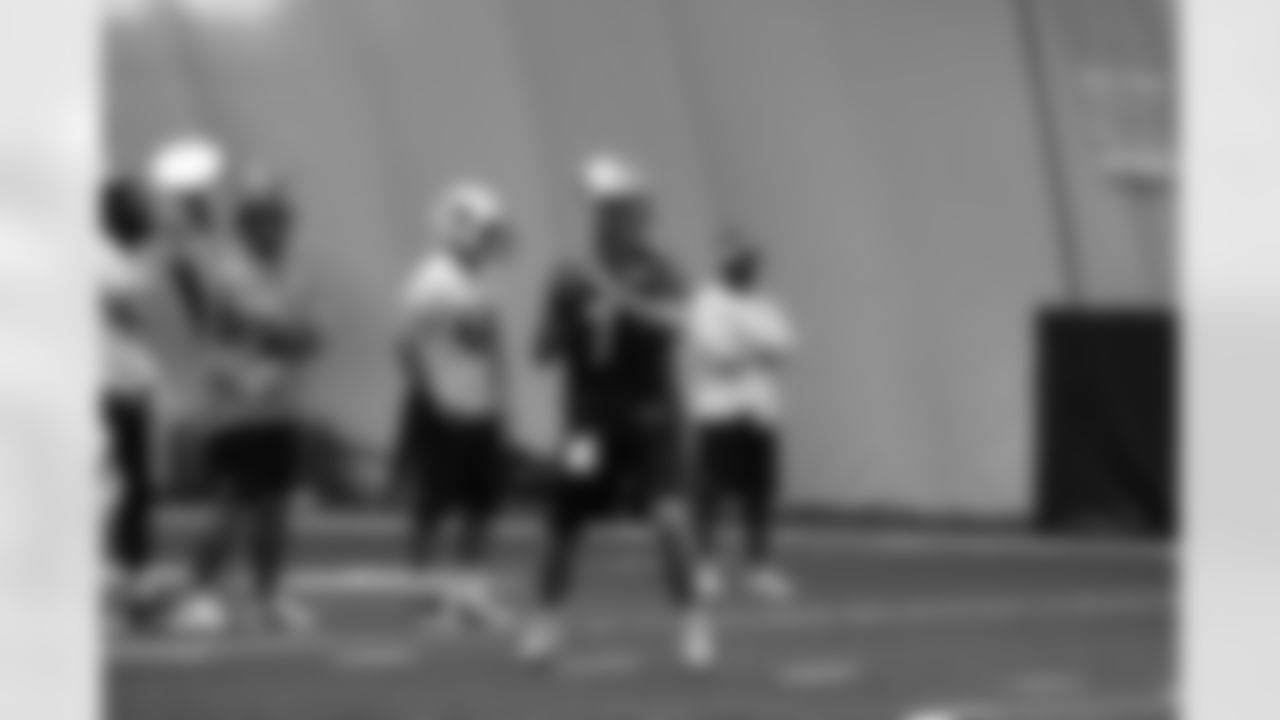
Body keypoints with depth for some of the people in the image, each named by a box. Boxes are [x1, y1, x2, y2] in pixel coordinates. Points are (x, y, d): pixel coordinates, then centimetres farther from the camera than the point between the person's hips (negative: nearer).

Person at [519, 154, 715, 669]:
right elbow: (547, 351, 5)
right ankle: (547, 618, 28)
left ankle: (692, 623, -8)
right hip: (590, 423, 3)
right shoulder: (574, 284, 2)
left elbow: (670, 323, -24)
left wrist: (624, 302, -36)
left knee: (670, 519, -18)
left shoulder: (657, 277, -4)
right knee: (565, 526, 7)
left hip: (649, 419, -3)